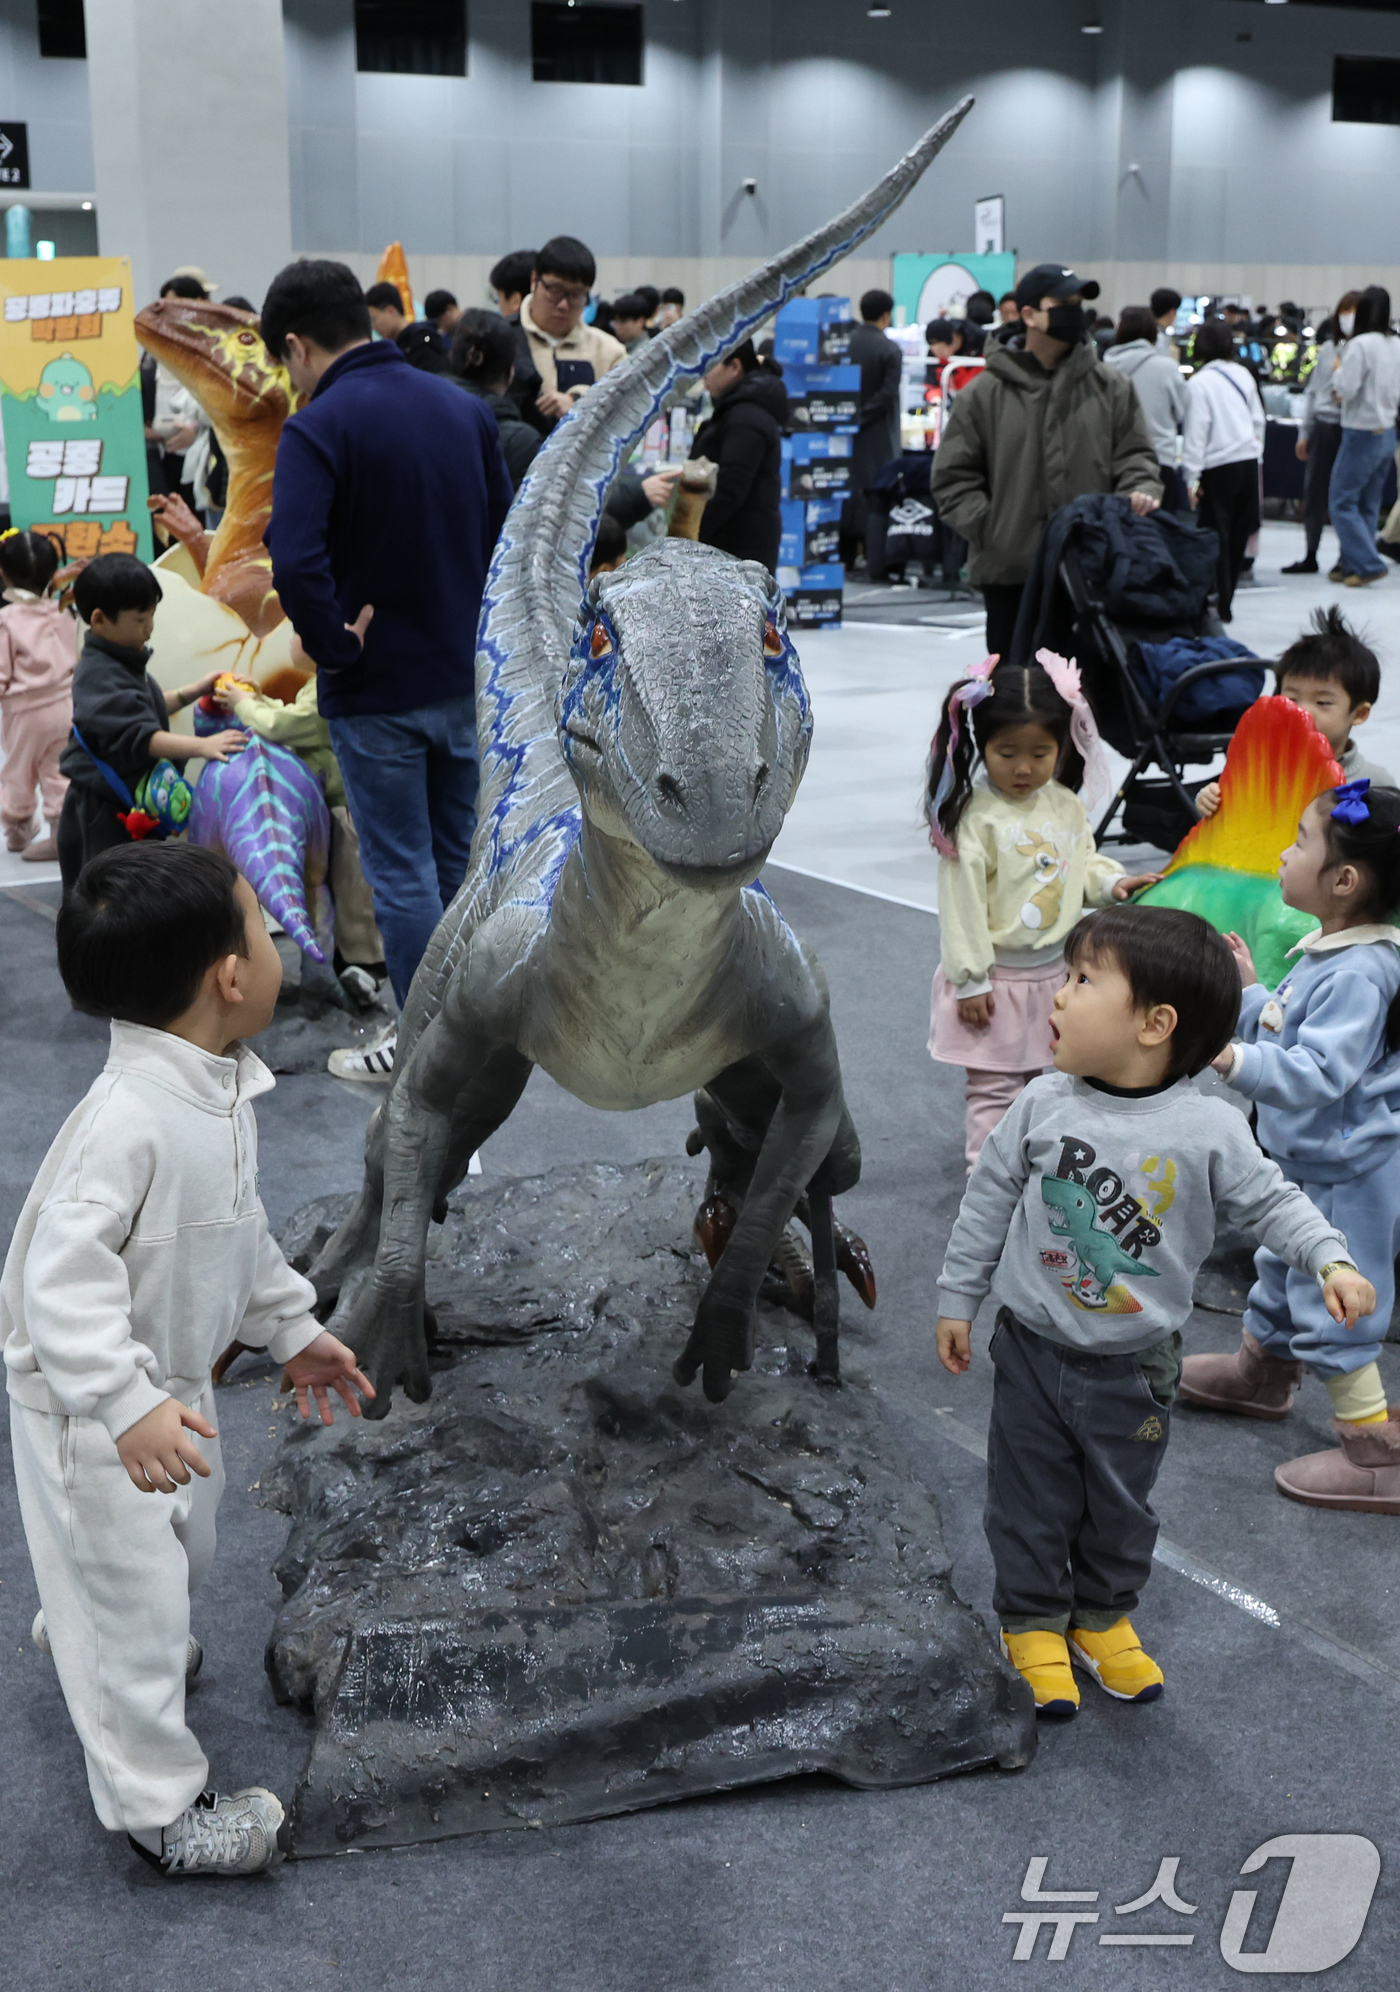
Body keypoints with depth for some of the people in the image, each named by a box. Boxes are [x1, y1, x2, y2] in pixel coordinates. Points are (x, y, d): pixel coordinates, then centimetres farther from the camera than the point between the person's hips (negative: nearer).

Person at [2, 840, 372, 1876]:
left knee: (182, 1546, 29)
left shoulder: (220, 1089, -5)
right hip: (92, 1411, -9)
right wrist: (129, 1406, -45)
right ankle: (159, 1807, 22)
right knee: (136, 1591, 4)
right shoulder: (129, 1118, -36)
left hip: (174, 1383, 9)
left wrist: (293, 1327, 15)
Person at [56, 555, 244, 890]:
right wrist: (202, 746, -40)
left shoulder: (121, 662, 9)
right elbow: (138, 736, -33)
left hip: (131, 805, 10)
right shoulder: (99, 677, -23)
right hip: (102, 812, -10)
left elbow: (146, 708, 26)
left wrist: (196, 690, 19)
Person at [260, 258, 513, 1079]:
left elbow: (296, 563, -29)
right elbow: (508, 530, 9)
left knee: (402, 872, 4)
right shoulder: (467, 408, 5)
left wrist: (336, 646, -15)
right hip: (468, 677, 6)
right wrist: (477, 627, 11)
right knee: (459, 858, 18)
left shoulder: (319, 428, -16)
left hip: (379, 690, -6)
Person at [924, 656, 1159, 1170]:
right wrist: (970, 981, -16)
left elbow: (1082, 865, 17)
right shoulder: (976, 818, -17)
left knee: (1044, 1079, 19)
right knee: (995, 1088, 1)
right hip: (997, 978, -6)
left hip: (1053, 971, 6)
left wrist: (1112, 882, -6)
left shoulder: (1066, 805, 2)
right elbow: (962, 901, -17)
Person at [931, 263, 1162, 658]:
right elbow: (954, 476, 4)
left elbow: (1135, 455, 11)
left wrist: (1141, 492, -10)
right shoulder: (985, 393, 2)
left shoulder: (1110, 387, 8)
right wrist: (986, 527, -7)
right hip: (1009, 570, -1)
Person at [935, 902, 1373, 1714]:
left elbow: (1271, 1201, -4)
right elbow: (990, 1200, -1)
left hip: (1136, 1365, 0)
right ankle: (1033, 1621, 33)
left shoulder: (1211, 1128, -17)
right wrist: (958, 1299, 4)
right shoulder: (1044, 1106, -12)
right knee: (1031, 1496, 12)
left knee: (1122, 1503, 18)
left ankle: (1104, 1615, 41)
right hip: (1034, 1348, 0)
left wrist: (1331, 1260, -21)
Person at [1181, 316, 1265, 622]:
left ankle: (1220, 606, -2)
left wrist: (1192, 477, -8)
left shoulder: (1198, 383, -9)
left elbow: (1196, 433, -10)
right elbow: (1258, 420, 14)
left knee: (1217, 537, 0)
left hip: (1219, 467, -5)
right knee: (1237, 536, 11)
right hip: (1249, 462, 5)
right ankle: (1225, 599, 19)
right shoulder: (1244, 375, 8)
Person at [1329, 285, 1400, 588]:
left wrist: (1339, 370, 0)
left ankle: (1369, 564, -8)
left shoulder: (1360, 345, -17)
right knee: (1368, 504, 13)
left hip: (1362, 434, -8)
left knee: (1342, 502, 0)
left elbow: (1346, 388, -17)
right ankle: (1351, 565, 18)